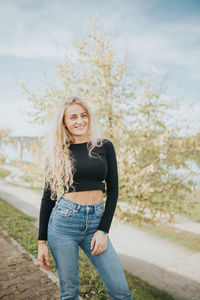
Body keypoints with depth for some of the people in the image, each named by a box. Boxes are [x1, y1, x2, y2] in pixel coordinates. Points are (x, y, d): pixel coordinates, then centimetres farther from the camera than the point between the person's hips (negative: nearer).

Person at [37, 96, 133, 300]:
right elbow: (48, 196, 4)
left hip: (96, 222, 1)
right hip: (64, 222, -1)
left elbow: (113, 189, 3)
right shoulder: (57, 153, 1)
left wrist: (103, 230, -4)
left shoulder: (105, 146, 3)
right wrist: (42, 241, 3)